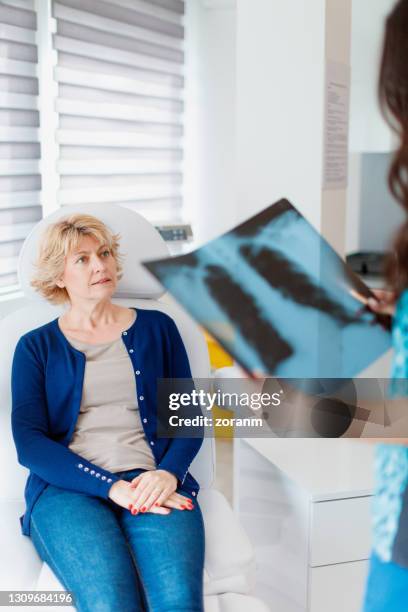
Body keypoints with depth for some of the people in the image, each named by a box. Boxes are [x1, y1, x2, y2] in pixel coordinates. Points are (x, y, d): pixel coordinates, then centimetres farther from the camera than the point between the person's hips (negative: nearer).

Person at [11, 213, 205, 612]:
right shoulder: (36, 346, 13)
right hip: (66, 488, -1)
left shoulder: (156, 327, 18)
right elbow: (28, 441, 1)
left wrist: (168, 473, -9)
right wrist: (112, 487, -13)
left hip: (154, 483, 1)